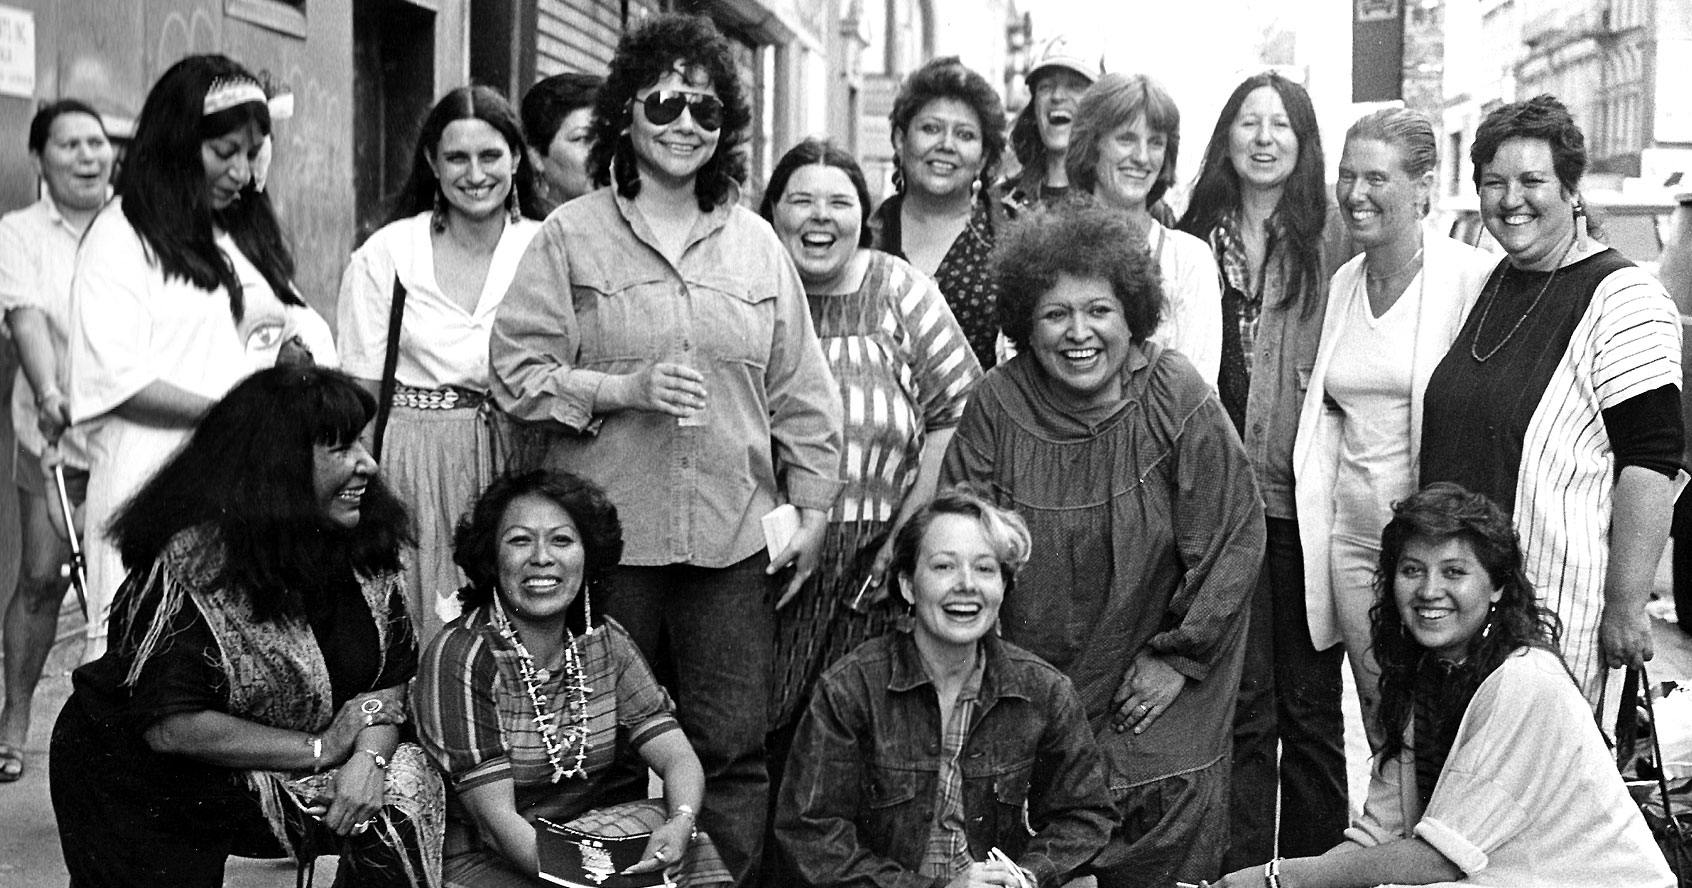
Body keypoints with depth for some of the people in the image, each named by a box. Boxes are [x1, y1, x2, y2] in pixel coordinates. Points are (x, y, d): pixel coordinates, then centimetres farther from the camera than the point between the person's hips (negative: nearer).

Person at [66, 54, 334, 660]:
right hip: (157, 485, -6)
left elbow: (301, 324, 24)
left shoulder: (248, 234, 20)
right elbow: (119, 380, -11)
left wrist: (296, 349, 0)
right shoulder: (122, 235, -2)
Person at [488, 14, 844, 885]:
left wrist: (813, 506, 7)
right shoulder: (571, 235, 2)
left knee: (731, 746, 2)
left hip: (735, 536, 2)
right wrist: (625, 389, -15)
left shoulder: (756, 242, 10)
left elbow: (800, 391, 12)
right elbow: (515, 370, -3)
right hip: (609, 534, -2)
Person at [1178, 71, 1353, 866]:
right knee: (1238, 702, 5)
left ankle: (1315, 866, 18)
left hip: (1302, 498, -1)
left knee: (1310, 704, 6)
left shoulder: (1329, 242, 1)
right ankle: (1242, 868, 14)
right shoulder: (1192, 240, 8)